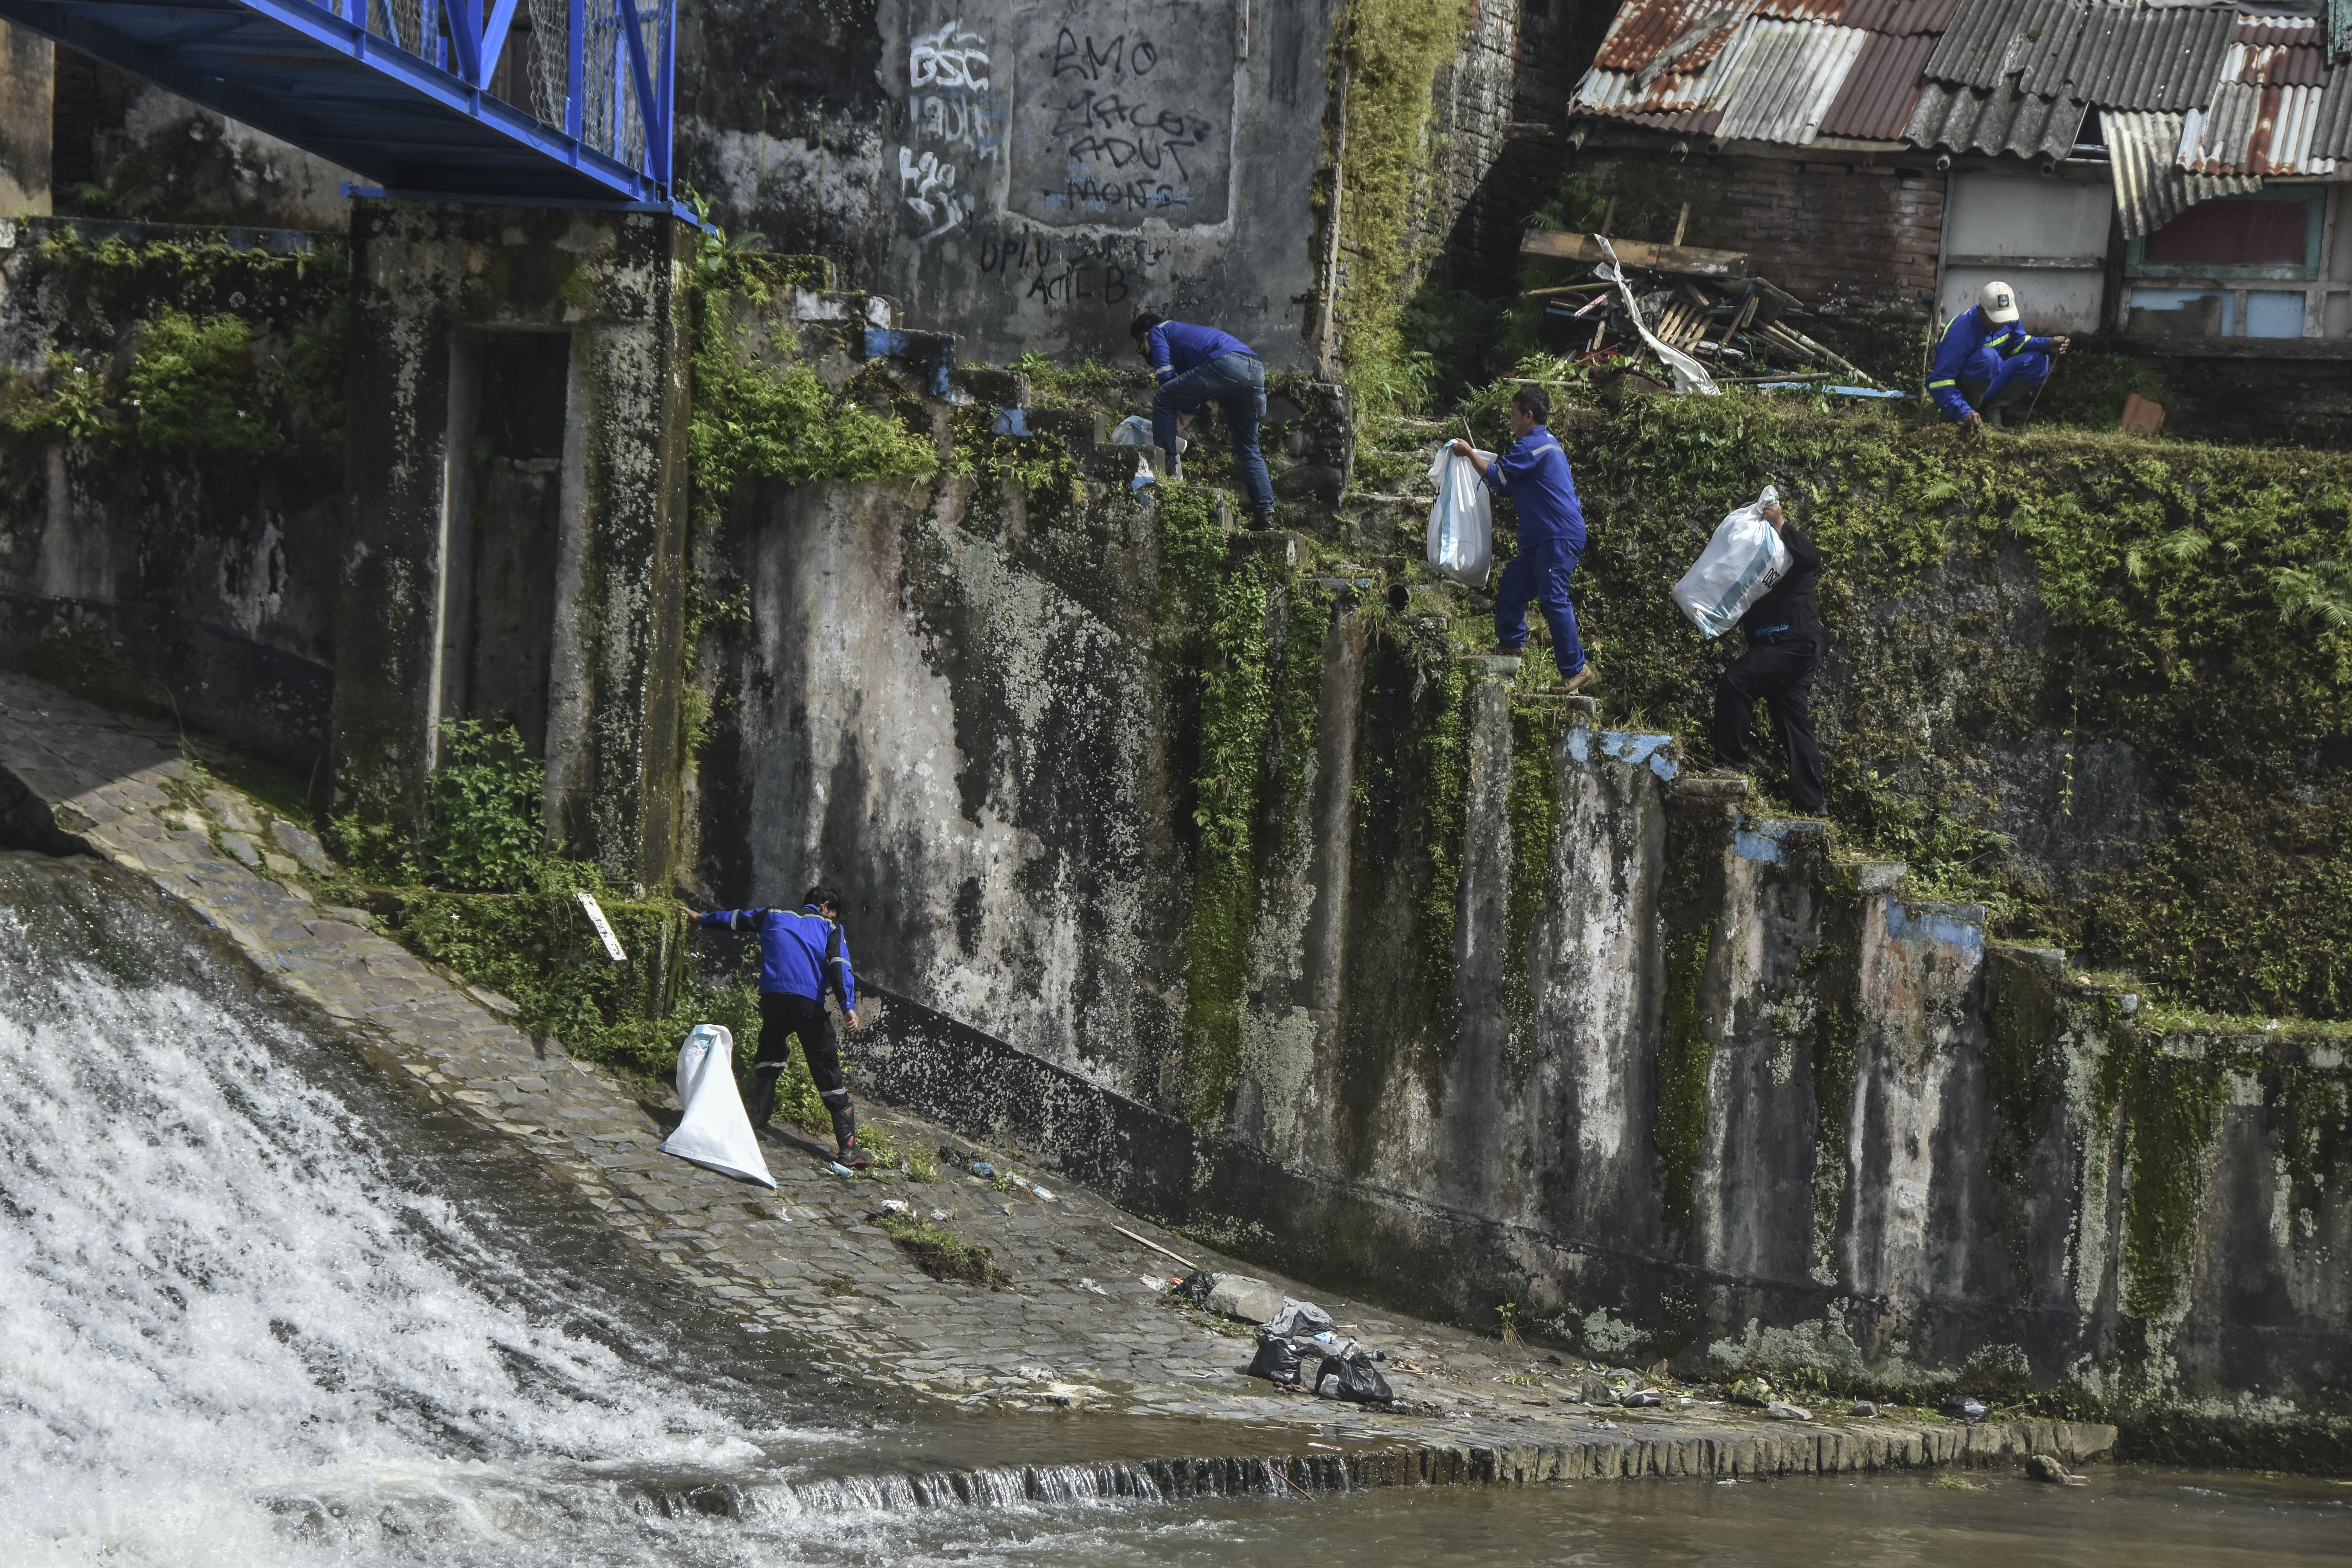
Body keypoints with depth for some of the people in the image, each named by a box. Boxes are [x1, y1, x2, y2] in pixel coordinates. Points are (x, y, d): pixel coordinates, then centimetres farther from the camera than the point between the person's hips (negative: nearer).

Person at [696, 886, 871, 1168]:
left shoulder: (774, 917, 24)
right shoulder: (829, 927, 15)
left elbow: (735, 918, 38)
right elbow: (839, 966, -2)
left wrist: (704, 919, 56)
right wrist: (848, 1006, -13)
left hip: (773, 997, 3)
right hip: (810, 1003, -3)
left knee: (770, 1058, 25)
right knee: (828, 1074, 0)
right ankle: (849, 1148, -4)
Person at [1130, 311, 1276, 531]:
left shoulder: (1157, 332, 20)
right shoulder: (1184, 331, 43)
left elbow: (1166, 374, 6)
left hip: (1226, 364, -8)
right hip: (1257, 371, 8)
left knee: (1162, 401, 4)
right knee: (1249, 448, 15)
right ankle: (1265, 511, 8)